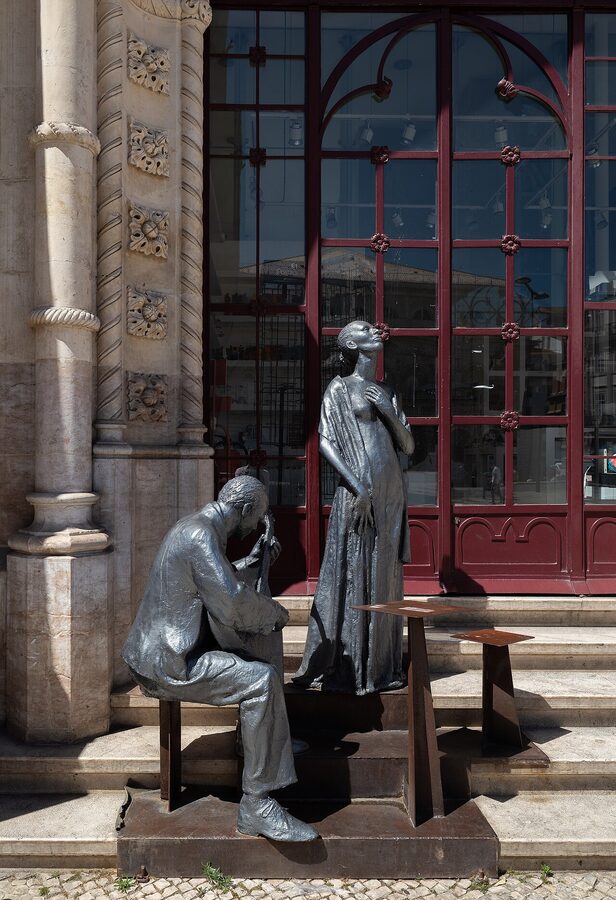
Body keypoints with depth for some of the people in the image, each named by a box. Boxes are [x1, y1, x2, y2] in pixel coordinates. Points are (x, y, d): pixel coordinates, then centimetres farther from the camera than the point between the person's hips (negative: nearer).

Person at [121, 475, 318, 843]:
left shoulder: (197, 526, 14)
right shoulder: (200, 535, -20)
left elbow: (218, 586, 31)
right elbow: (235, 606, -27)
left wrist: (251, 560, 23)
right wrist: (277, 612, -10)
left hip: (167, 649, 11)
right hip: (166, 662, -11)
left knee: (264, 641, 20)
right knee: (262, 680, -24)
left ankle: (274, 739, 31)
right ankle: (256, 806, -21)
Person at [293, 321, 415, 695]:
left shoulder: (387, 392, 17)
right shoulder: (340, 388, 1)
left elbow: (409, 446, 14)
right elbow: (326, 442, -8)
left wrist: (389, 412, -3)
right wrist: (358, 487, -17)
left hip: (392, 492, 6)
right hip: (359, 491, -6)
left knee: (385, 579, 9)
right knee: (353, 576, -3)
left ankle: (381, 665, 19)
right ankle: (344, 668, 6)